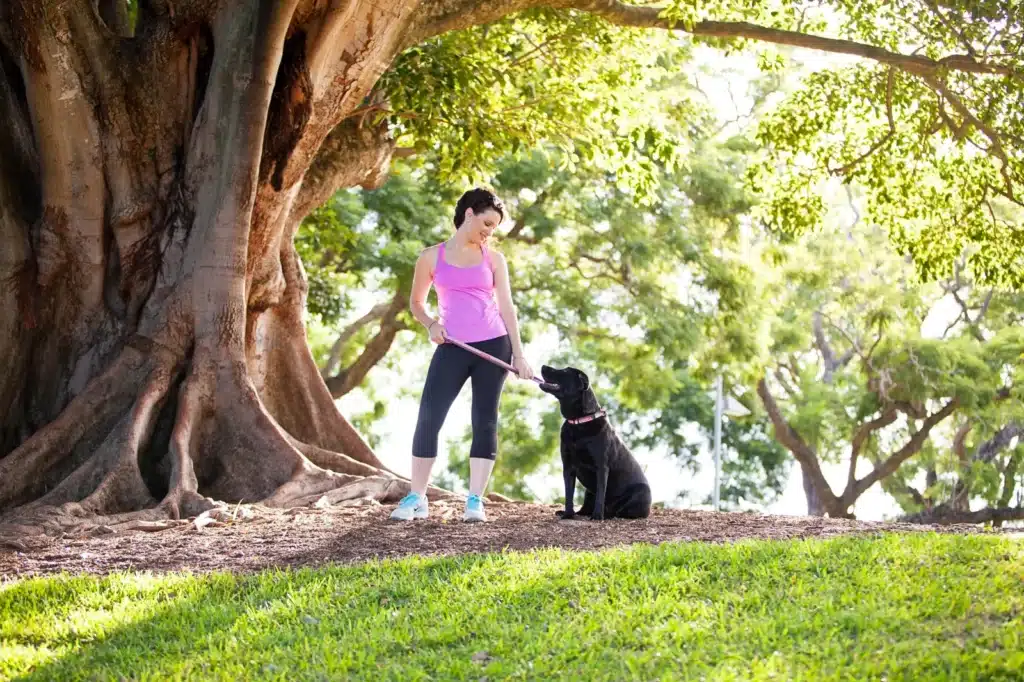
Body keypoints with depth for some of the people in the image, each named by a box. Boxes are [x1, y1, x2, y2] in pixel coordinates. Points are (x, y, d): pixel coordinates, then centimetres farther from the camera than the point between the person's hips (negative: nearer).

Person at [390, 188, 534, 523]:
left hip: (494, 345, 1)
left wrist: (518, 354, 3)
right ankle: (416, 498, 1)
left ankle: (475, 500, 2)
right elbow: (416, 302, 16)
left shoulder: (494, 259, 10)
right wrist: (430, 324, -5)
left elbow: (506, 306, 9)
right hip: (452, 348, -1)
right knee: (428, 418, -8)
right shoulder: (432, 256, 8)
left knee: (485, 420, -1)